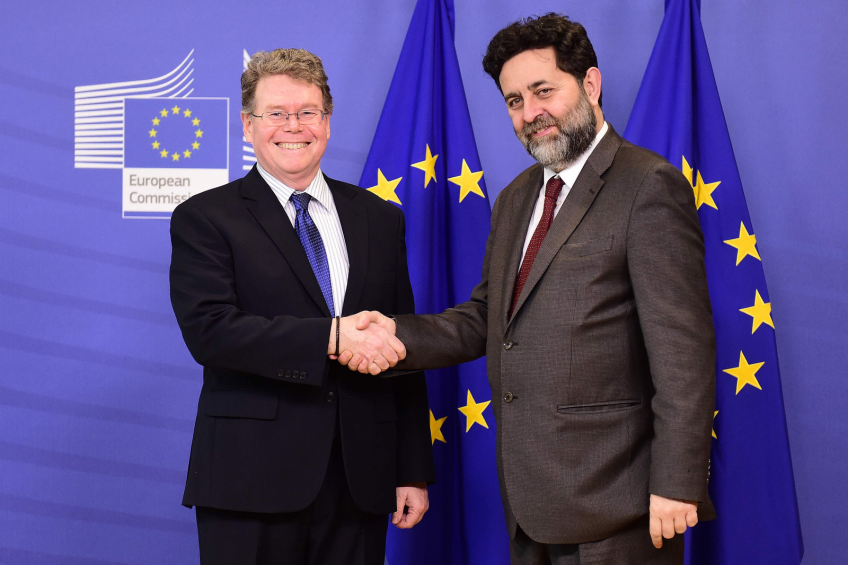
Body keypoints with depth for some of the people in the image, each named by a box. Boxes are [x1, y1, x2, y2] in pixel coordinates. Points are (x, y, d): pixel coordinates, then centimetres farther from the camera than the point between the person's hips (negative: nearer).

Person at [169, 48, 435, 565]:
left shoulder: (381, 218, 13)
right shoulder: (204, 218, 1)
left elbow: (402, 352, 12)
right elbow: (208, 329, -14)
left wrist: (415, 470, 8)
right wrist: (330, 337, -21)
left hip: (361, 482, 3)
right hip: (252, 484, -3)